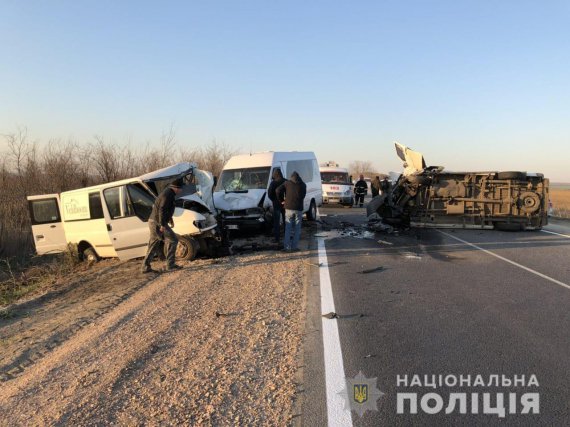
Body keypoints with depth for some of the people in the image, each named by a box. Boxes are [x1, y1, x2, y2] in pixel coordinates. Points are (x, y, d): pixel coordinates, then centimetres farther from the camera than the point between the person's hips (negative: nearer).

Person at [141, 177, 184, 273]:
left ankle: (146, 267, 17)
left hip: (154, 221, 10)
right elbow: (162, 210, -24)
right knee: (172, 240, -6)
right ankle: (170, 265, -5)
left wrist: (170, 219, 26)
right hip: (157, 223, -10)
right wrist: (162, 225, -25)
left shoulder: (169, 193, 15)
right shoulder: (168, 194, -17)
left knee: (153, 245, 13)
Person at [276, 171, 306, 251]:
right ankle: (295, 246, 7)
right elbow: (302, 196, 11)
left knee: (288, 228, 6)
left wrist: (282, 200, 9)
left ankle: (287, 246, 3)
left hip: (289, 208, 0)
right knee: (297, 228, 8)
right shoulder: (303, 185, 10)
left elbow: (278, 191, -4)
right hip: (298, 209, 0)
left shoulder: (287, 183, 5)